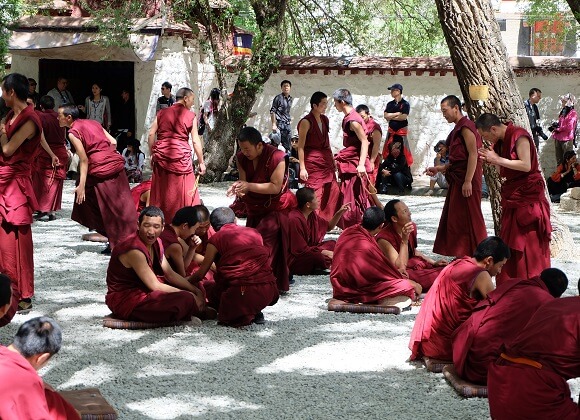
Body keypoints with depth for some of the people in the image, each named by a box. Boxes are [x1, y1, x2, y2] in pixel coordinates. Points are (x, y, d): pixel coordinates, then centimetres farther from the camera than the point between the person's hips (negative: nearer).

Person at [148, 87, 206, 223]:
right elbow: (196, 141, -2)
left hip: (161, 154, 3)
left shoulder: (162, 113, 9)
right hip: (181, 155, -3)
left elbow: (151, 134, 4)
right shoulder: (191, 116, 0)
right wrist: (201, 162, 3)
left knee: (162, 190, 11)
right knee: (182, 191, 2)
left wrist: (152, 154, 12)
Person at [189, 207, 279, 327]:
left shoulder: (216, 239, 6)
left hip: (241, 292, -4)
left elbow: (201, 274, 10)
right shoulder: (254, 232, 17)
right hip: (269, 291, 4)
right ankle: (255, 312, 13)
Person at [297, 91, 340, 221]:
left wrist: (333, 160, 18)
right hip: (312, 162, -7)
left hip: (326, 161, 7)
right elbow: (300, 147, -12)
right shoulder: (306, 122, -11)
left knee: (333, 192, 4)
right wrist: (302, 168, -16)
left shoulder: (325, 119, 11)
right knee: (314, 195, -7)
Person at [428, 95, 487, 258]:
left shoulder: (466, 127, -12)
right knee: (454, 218, 12)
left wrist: (468, 181, -24)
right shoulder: (458, 129, 18)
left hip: (466, 179, -10)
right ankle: (460, 253, 18)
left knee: (468, 218, -6)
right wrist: (439, 168, 15)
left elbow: (473, 155, -19)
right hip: (457, 180, 10)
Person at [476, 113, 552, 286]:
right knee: (509, 245, 7)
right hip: (512, 197, 9)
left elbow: (526, 165, -23)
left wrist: (498, 159, -19)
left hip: (528, 197, -9)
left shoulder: (519, 136, -14)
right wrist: (491, 160, -1)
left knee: (529, 244, -6)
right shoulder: (501, 141, 11)